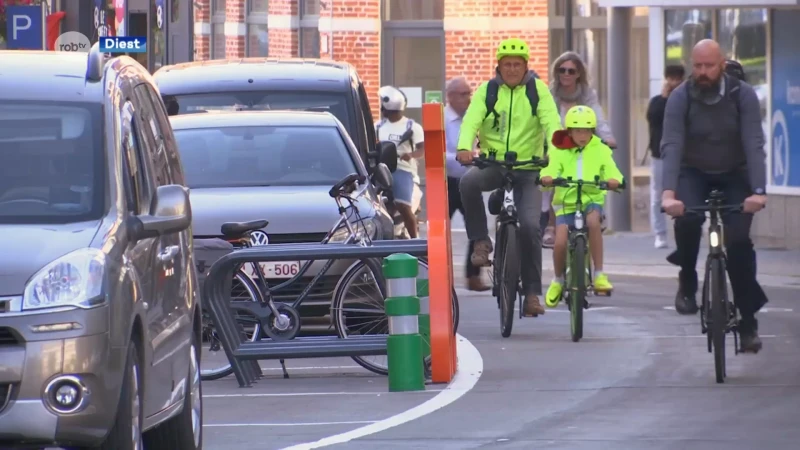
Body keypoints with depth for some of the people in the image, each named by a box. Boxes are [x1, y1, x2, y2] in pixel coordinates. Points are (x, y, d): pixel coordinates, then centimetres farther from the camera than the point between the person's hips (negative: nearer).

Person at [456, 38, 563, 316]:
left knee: (530, 226, -14)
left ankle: (532, 293, -3)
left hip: (528, 167, 0)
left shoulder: (537, 90, 2)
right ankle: (481, 241, -15)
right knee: (468, 182, -33)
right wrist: (464, 147, -34)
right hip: (493, 164, 1)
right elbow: (471, 120, -13)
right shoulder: (487, 91, 2)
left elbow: (551, 122, -11)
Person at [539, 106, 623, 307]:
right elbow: (550, 170, -14)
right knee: (560, 242, -20)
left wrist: (613, 181, -33)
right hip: (566, 201, 0)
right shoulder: (560, 150, 0)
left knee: (593, 220, -34)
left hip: (591, 200, 0)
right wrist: (547, 178, -38)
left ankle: (599, 275, -26)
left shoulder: (600, 150, 1)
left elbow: (613, 175, -9)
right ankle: (558, 280, 11)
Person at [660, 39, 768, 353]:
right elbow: (671, 146, -26)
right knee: (687, 218, -31)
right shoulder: (680, 98, -17)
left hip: (734, 177, 0)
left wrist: (758, 191, -38)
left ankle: (748, 321, -5)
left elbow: (754, 145, -24)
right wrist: (668, 193, -41)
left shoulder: (743, 95, -17)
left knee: (738, 241, -16)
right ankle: (687, 284, -5)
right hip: (694, 174, 0)